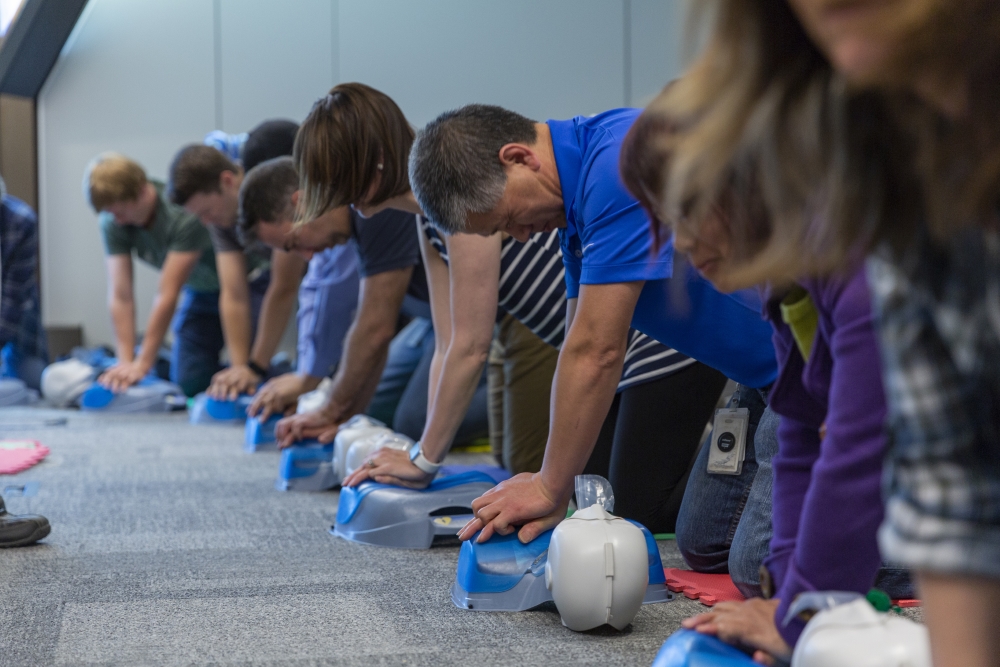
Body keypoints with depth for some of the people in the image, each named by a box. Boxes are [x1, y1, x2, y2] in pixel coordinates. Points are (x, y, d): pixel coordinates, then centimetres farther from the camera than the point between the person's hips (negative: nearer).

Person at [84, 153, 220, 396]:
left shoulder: (185, 215, -35)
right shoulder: (113, 223, -17)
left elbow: (167, 294, -33)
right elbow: (120, 296, -19)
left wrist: (142, 364, -30)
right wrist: (125, 362, -27)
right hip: (199, 291, 5)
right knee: (188, 383, -3)